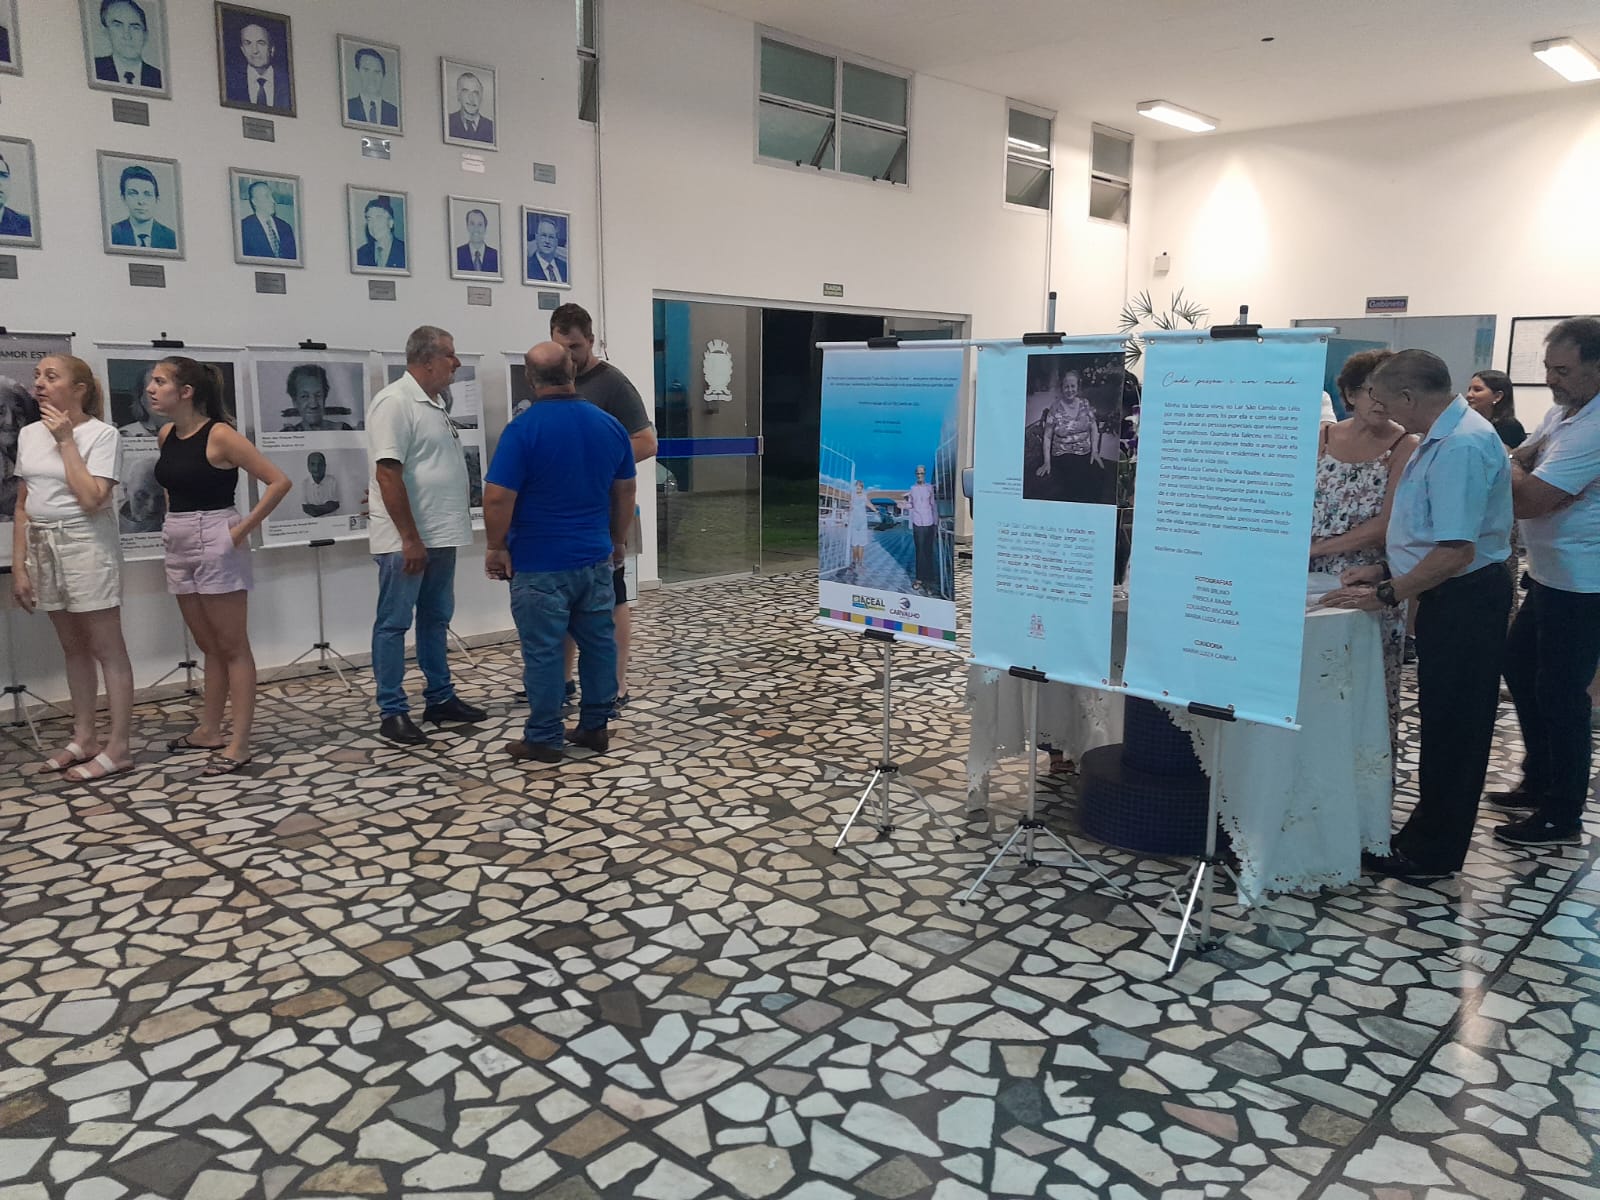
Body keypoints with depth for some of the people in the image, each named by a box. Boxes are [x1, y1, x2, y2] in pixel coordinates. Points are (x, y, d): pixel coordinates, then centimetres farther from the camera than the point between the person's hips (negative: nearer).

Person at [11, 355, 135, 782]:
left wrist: (66, 440, -16)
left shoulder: (101, 434, -9)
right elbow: (23, 506, 12)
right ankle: (84, 738, 23)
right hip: (42, 547, 7)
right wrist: (18, 565, 7)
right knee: (73, 647, 14)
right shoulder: (29, 435, 9)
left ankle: (117, 748, 3)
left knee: (106, 647, -1)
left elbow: (91, 500, -20)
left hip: (86, 546, -6)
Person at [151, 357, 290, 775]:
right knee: (209, 646, 16)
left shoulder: (219, 435, -14)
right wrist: (175, 520, 13)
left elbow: (279, 481, -17)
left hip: (215, 542, -8)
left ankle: (239, 743, 1)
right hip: (178, 545, 8)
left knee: (233, 647, -2)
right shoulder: (167, 435, 8)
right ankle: (209, 730, 26)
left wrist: (243, 528, -16)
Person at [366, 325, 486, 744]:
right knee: (394, 623, 0)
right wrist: (409, 538, -23)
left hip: (440, 535, 9)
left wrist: (430, 536, 19)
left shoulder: (432, 403, 14)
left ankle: (440, 698, 26)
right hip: (406, 540, -9)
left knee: (435, 619, 16)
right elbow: (388, 474, -21)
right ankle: (393, 712, 7)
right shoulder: (395, 402, -15)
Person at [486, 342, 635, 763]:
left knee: (543, 651, 2)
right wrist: (618, 540, 21)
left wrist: (496, 547, -3)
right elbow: (625, 491, 11)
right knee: (599, 643, 12)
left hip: (540, 563, -5)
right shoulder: (610, 425, 3)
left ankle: (543, 739, 10)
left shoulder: (523, 429, -14)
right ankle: (595, 728, 20)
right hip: (595, 557, 5)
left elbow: (498, 497, -16)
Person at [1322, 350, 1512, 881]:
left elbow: (1455, 552, -27)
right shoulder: (1442, 436, 10)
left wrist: (1386, 595, -19)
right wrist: (1387, 570, 13)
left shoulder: (1461, 446, -23)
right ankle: (1427, 837, 29)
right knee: (1442, 723, 17)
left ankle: (1430, 855, 14)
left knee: (1451, 731, 2)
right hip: (1449, 598, 10)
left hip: (1465, 600, -10)